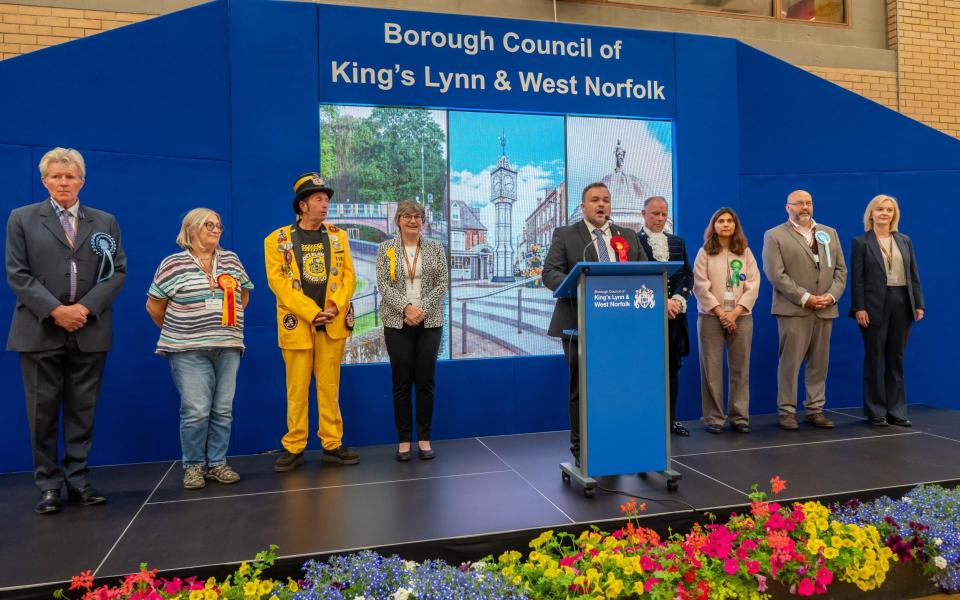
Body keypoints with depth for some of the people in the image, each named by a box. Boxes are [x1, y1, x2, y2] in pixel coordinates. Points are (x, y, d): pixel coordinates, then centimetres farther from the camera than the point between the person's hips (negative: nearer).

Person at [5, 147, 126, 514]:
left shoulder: (105, 222, 12)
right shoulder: (22, 218, 8)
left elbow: (118, 271, 4)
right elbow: (17, 274, 0)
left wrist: (86, 308, -10)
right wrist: (54, 310, -13)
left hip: (90, 330, 1)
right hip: (40, 330, -1)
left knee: (82, 411, 6)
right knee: (43, 411, 3)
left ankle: (78, 480, 15)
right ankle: (49, 485, 13)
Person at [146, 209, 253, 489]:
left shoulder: (232, 260, 10)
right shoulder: (173, 264, -2)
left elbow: (243, 296, 21)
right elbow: (154, 306, 3)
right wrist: (175, 332, 9)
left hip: (228, 347, 4)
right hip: (189, 351, -4)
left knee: (223, 410, 6)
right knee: (196, 411, -5)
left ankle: (217, 463, 17)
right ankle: (193, 466, 10)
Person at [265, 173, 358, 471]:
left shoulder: (338, 236, 10)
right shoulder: (277, 239, 0)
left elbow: (349, 276, 6)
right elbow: (278, 282, -7)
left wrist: (336, 306, -10)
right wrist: (312, 313, -14)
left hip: (333, 324, 2)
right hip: (297, 324, -2)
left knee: (330, 387, 8)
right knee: (297, 389, 4)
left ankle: (332, 445, 15)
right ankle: (293, 447, 14)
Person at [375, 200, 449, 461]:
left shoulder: (436, 249, 7)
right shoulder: (386, 249, 4)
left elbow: (443, 283, 0)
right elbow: (383, 284, -4)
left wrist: (423, 309, -13)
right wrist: (406, 307, -18)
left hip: (430, 323, 1)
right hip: (397, 323, -1)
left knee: (426, 381, 3)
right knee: (401, 382, 1)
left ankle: (424, 439, 13)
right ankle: (404, 440, 10)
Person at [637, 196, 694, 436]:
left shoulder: (677, 242, 16)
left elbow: (688, 275, 11)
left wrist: (678, 299, -7)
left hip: (675, 313, 5)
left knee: (673, 367, 8)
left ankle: (670, 419, 17)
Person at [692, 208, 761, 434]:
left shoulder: (745, 252, 10)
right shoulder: (705, 253, 4)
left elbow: (753, 284, 2)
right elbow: (701, 286, -4)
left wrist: (735, 312, -10)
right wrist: (720, 313, -11)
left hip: (741, 317, 2)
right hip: (711, 316, -2)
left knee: (740, 369, 3)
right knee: (712, 370, -2)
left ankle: (739, 417, 10)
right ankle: (714, 418, 5)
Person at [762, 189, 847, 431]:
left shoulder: (829, 233, 17)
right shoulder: (775, 236, 1)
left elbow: (840, 269, 13)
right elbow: (775, 274, -9)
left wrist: (832, 295, -4)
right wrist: (804, 298, -14)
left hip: (825, 309, 5)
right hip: (793, 309, -5)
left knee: (819, 363, 7)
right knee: (790, 362, -4)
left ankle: (815, 409, 16)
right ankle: (786, 411, 4)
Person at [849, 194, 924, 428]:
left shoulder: (905, 241, 13)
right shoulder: (861, 242, 0)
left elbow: (914, 275, 10)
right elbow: (857, 279, -6)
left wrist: (918, 304, 3)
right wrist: (859, 308, -14)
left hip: (901, 304, 4)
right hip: (875, 306, -4)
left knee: (896, 360, 9)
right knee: (874, 360, 2)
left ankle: (896, 411, 15)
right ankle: (876, 412, 10)